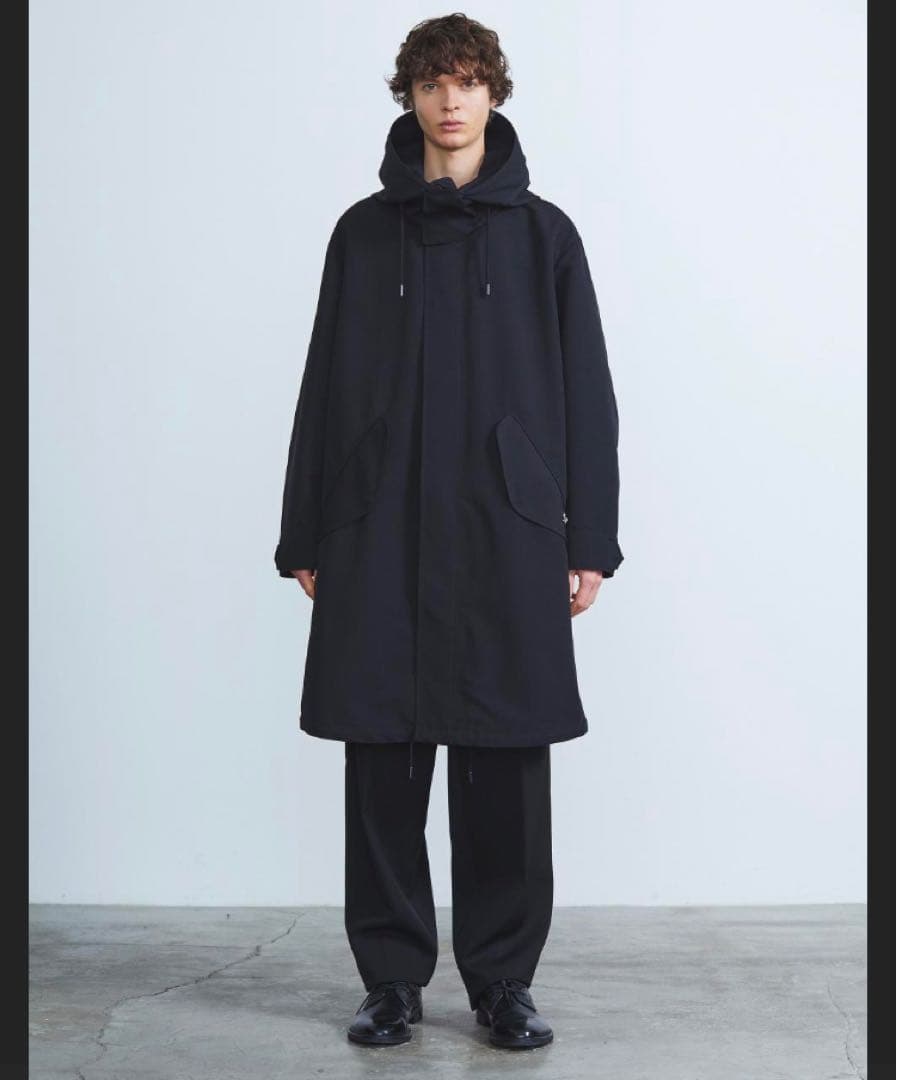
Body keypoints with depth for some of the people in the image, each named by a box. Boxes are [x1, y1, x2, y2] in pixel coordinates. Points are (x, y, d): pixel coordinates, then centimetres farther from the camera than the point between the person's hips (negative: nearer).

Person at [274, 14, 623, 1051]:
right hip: (380, 535, 1)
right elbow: (323, 388, 11)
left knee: (504, 765, 1)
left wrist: (590, 541, 1)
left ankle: (502, 982, 13)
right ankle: (392, 979, 15)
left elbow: (586, 392, 7)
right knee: (383, 760, 2)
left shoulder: (541, 233, 9)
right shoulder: (365, 233, 12)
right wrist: (305, 538, 6)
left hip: (505, 535, -1)